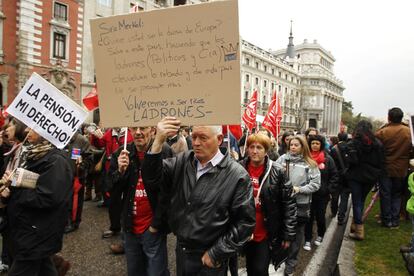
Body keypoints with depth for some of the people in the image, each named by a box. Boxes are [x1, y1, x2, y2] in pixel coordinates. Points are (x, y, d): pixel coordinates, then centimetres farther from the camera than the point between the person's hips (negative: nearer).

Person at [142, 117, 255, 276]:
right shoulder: (182, 161, -1)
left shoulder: (237, 175, -15)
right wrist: (158, 142, -25)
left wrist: (217, 254, -12)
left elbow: (245, 221, -13)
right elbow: (152, 179, -12)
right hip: (180, 250, 4)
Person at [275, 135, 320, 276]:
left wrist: (299, 189, -15)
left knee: (296, 234, 13)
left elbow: (315, 184, -6)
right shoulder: (282, 159, -1)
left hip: (301, 204, 0)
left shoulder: (310, 164, -3)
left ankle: (290, 263, 30)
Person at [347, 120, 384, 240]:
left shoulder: (353, 143, -13)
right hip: (371, 177, 4)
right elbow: (381, 162, 1)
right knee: (361, 200, 18)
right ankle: (355, 224, 26)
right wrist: (377, 174, 12)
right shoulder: (378, 143, -1)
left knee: (357, 202, 3)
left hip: (356, 176, -4)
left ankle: (359, 231, 2)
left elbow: (352, 160, -20)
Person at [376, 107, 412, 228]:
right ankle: (395, 220, 19)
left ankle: (387, 220, 17)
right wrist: (406, 161, 16)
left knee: (385, 195, 10)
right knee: (397, 195, 16)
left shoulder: (382, 132, -17)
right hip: (401, 169, 2)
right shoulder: (409, 131, -8)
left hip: (386, 168, -2)